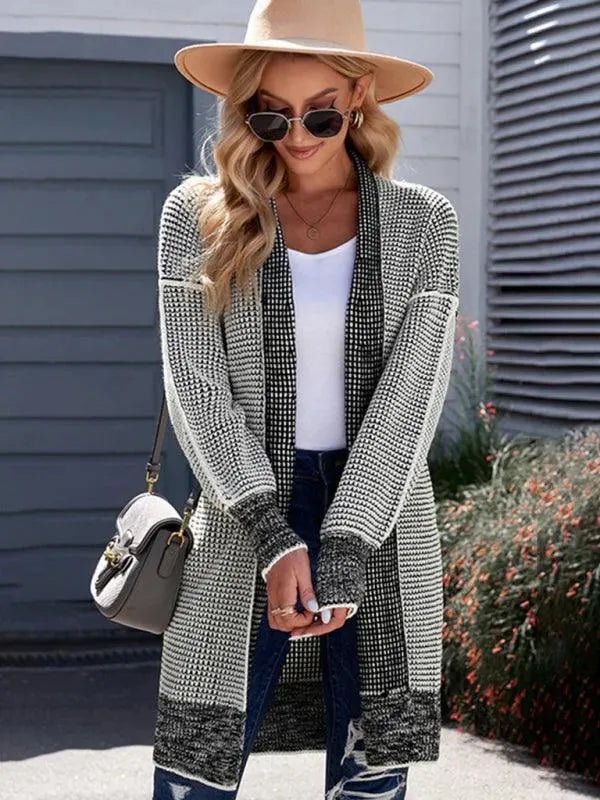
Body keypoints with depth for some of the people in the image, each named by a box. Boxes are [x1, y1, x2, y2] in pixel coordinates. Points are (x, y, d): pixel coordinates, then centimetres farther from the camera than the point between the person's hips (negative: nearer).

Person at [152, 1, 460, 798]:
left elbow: (409, 398, -6)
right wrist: (275, 538, -16)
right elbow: (197, 392, -6)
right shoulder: (199, 216, 0)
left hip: (381, 526, 1)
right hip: (248, 523, -1)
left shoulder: (424, 222, 2)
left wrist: (345, 552, -16)